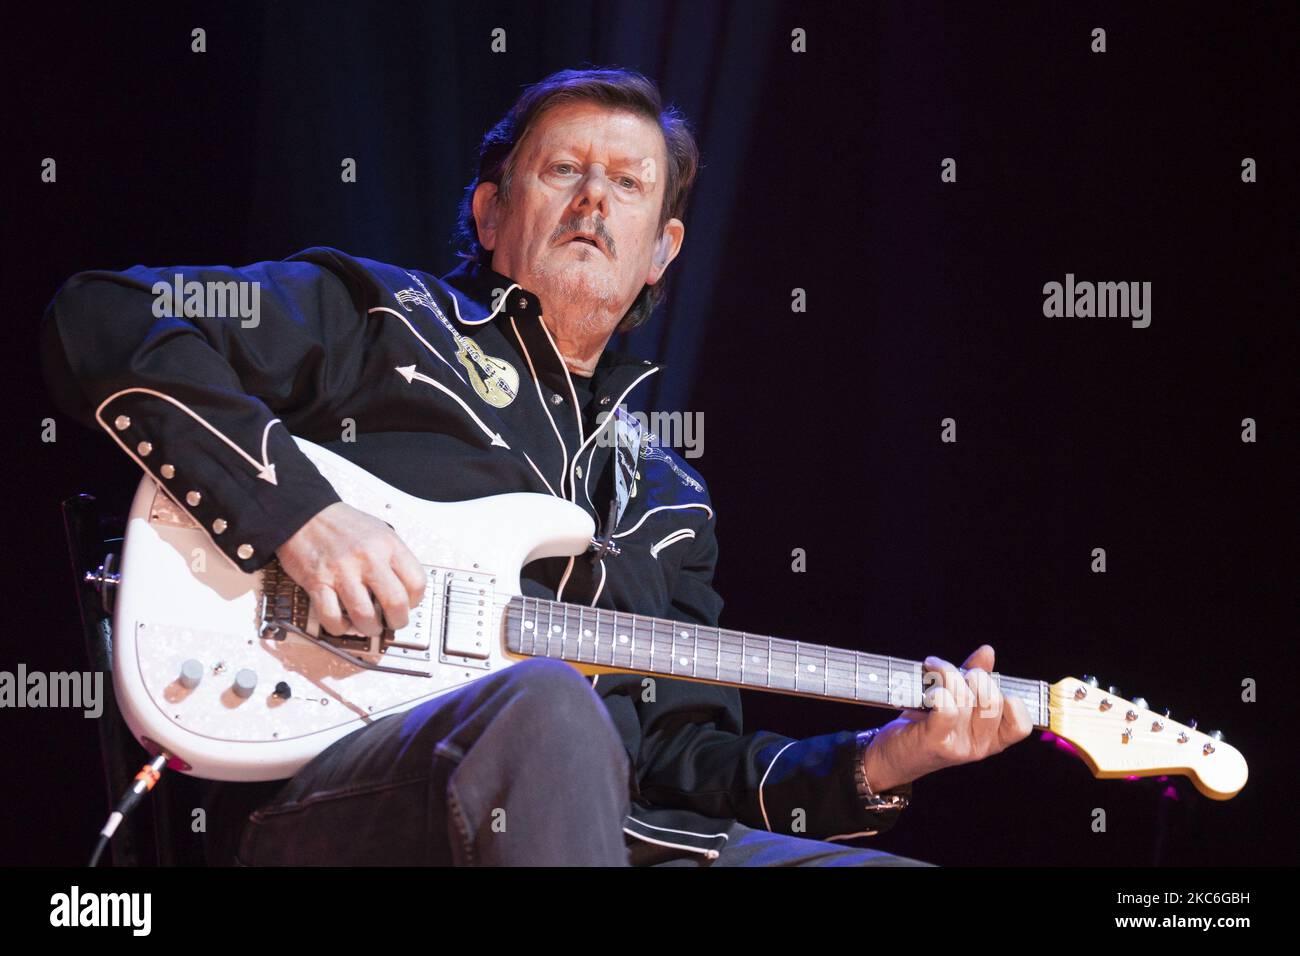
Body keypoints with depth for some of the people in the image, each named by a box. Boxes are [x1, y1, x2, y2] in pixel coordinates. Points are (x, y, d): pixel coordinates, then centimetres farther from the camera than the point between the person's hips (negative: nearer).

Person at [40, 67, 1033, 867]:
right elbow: (102, 323, -1)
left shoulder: (668, 499, 29)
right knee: (544, 705, -39)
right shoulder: (382, 317, 12)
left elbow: (684, 756, 25)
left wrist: (879, 762, 7)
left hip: (604, 823, 5)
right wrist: (300, 510, -12)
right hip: (327, 791, -5)